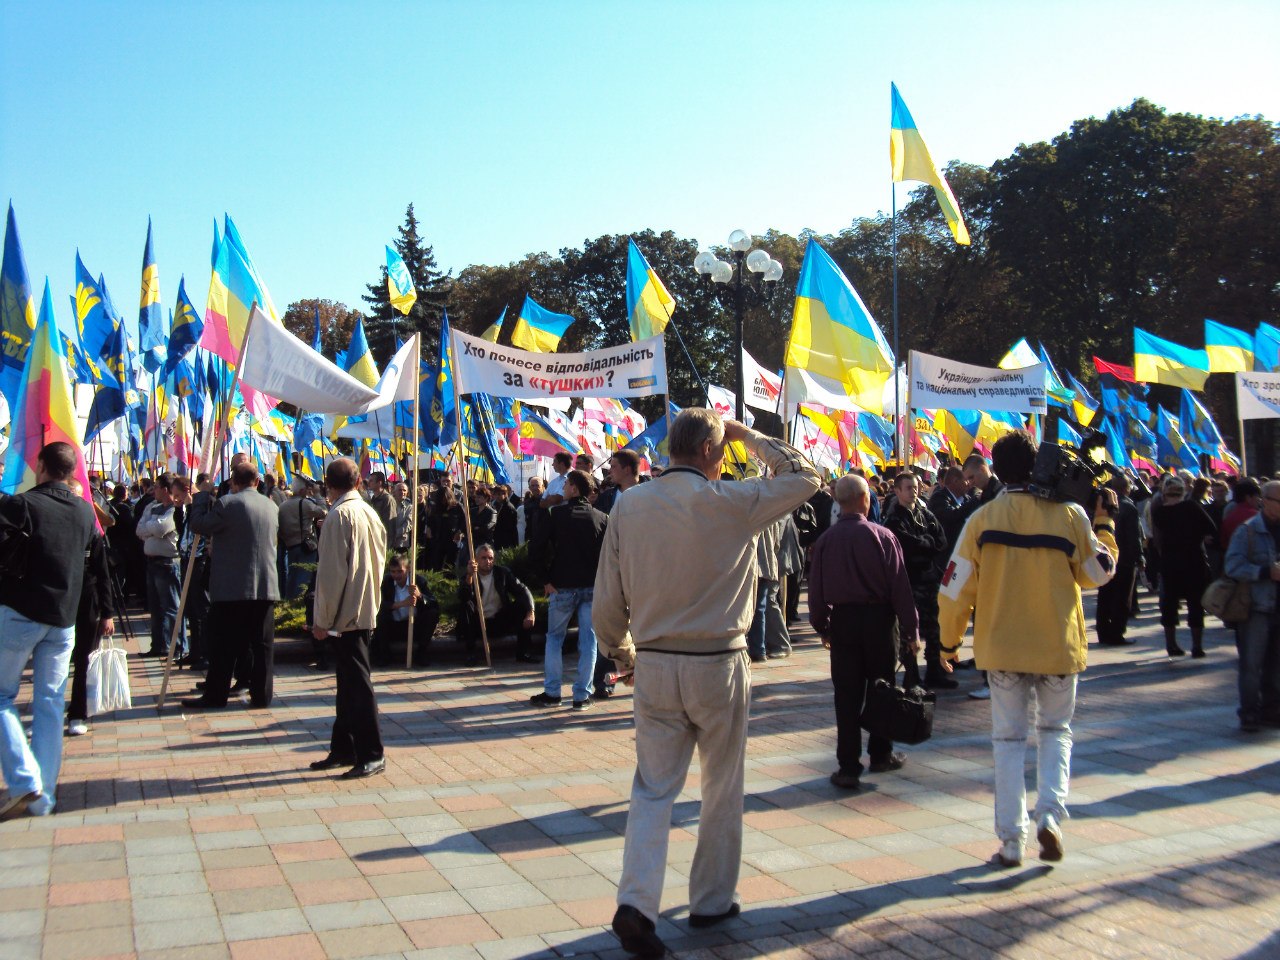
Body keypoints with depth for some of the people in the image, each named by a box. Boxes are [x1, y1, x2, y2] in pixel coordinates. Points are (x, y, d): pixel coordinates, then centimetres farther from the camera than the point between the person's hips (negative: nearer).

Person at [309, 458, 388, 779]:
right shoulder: (370, 512, 11)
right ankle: (343, 749, 23)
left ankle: (372, 755, -1)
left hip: (345, 613, -9)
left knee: (356, 683, -5)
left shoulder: (339, 515, -14)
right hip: (366, 609, 9)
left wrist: (322, 618, -13)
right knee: (349, 681, 15)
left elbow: (332, 570, -17)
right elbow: (379, 562, 15)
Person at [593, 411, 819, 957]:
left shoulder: (628, 506, -1)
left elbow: (607, 601, 3)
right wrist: (748, 436, 7)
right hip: (719, 665, -3)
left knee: (653, 788, 8)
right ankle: (712, 901, 27)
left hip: (654, 666, 3)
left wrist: (622, 653, 19)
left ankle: (636, 902, -6)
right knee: (722, 788, 15)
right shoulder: (729, 502, -11)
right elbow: (804, 476, 2)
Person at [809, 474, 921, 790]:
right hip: (878, 619, -1)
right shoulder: (882, 536, -8)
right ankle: (880, 755, 28)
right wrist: (911, 630, -1)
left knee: (847, 695, 4)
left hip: (842, 621, 1)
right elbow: (900, 586, -8)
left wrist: (822, 627, 14)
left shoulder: (825, 540, -2)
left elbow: (816, 590, 2)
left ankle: (848, 767, 3)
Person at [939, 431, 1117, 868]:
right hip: (1059, 644, 0)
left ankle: (1011, 840, 8)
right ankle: (1050, 814, 0)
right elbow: (1099, 573, 5)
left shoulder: (982, 519, -5)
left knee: (1009, 738, 10)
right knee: (1055, 731, 19)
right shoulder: (1069, 514, -7)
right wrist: (1103, 526, 16)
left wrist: (950, 639, 8)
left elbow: (956, 588, -4)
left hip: (1002, 646, 0)